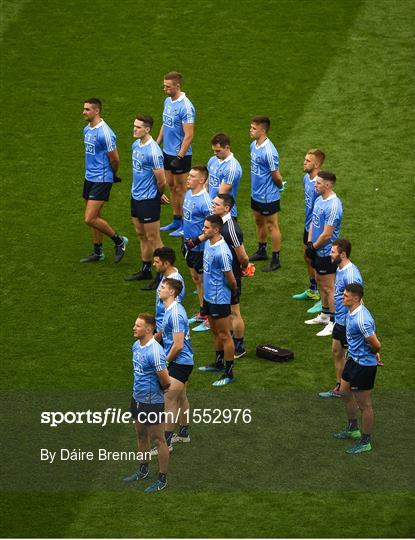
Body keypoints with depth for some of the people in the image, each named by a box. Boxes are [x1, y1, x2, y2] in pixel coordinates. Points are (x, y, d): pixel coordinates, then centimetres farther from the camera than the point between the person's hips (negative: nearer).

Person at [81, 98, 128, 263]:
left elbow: (114, 159, -14)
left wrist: (112, 175, 3)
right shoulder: (87, 129, 8)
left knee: (90, 219, -12)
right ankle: (98, 252, 25)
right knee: (94, 217, 14)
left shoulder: (105, 133, -20)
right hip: (89, 177, 9)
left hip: (101, 180, -9)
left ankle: (119, 241, 5)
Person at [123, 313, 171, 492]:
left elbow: (166, 381, -24)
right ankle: (143, 471, 38)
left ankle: (162, 479, 11)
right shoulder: (136, 345, 3)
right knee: (141, 436, 22)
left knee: (158, 440, 2)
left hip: (152, 402, -9)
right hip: (137, 398, 9)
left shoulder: (155, 352, -26)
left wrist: (159, 389, -4)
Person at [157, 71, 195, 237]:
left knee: (180, 188, 1)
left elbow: (189, 136, -22)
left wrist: (179, 157, -23)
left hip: (180, 155, -8)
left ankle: (185, 225, 11)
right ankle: (176, 221, 27)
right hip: (167, 152, 8)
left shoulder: (185, 107, -21)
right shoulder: (168, 101, 6)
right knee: (171, 186, 15)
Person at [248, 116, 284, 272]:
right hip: (256, 193, 9)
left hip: (268, 196, -9)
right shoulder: (253, 145, 0)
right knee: (259, 222, 24)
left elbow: (276, 176, -20)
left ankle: (276, 260, 16)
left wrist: (279, 186, -2)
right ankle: (262, 251, 44)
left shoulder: (269, 151, -28)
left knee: (271, 226, 4)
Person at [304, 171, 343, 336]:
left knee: (329, 288, -2)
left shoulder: (333, 206, -25)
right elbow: (313, 223, 14)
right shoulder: (319, 200, 5)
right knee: (320, 282, 21)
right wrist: (309, 243, 1)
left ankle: (334, 323, 5)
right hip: (318, 252, 10)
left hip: (327, 253, -10)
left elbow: (327, 235, -24)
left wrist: (313, 247, -11)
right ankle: (325, 315, 36)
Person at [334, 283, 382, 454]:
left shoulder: (361, 320, -31)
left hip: (364, 365, -11)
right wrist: (374, 352, 8)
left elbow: (376, 345, -27)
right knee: (345, 392, 26)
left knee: (364, 405, 3)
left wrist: (374, 353, -6)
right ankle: (352, 429, 46)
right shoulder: (351, 311, 1)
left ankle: (365, 442, 17)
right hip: (354, 359, 11)